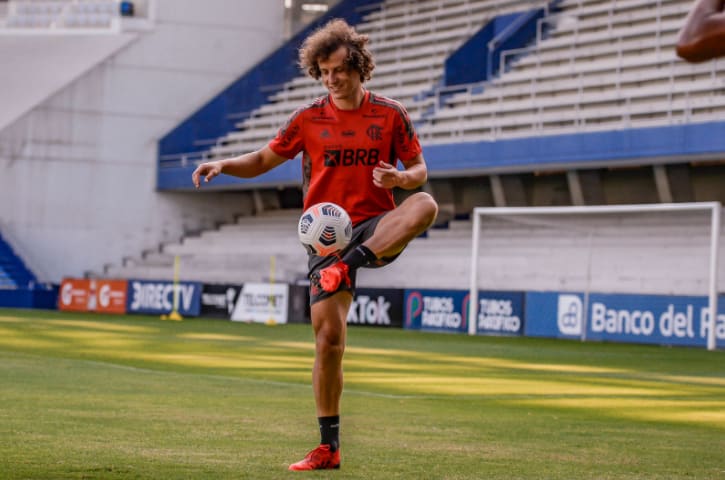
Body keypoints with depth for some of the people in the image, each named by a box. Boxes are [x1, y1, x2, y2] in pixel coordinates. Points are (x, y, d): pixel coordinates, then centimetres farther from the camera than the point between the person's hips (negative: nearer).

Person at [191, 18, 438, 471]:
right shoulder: (309, 118, 5)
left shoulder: (390, 114, 2)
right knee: (329, 336, -6)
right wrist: (223, 165, -6)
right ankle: (329, 448, 5)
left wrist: (400, 178, -17)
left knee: (426, 205, -33)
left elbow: (420, 170, 6)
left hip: (376, 228, -1)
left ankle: (351, 264, -40)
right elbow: (263, 160, 13)